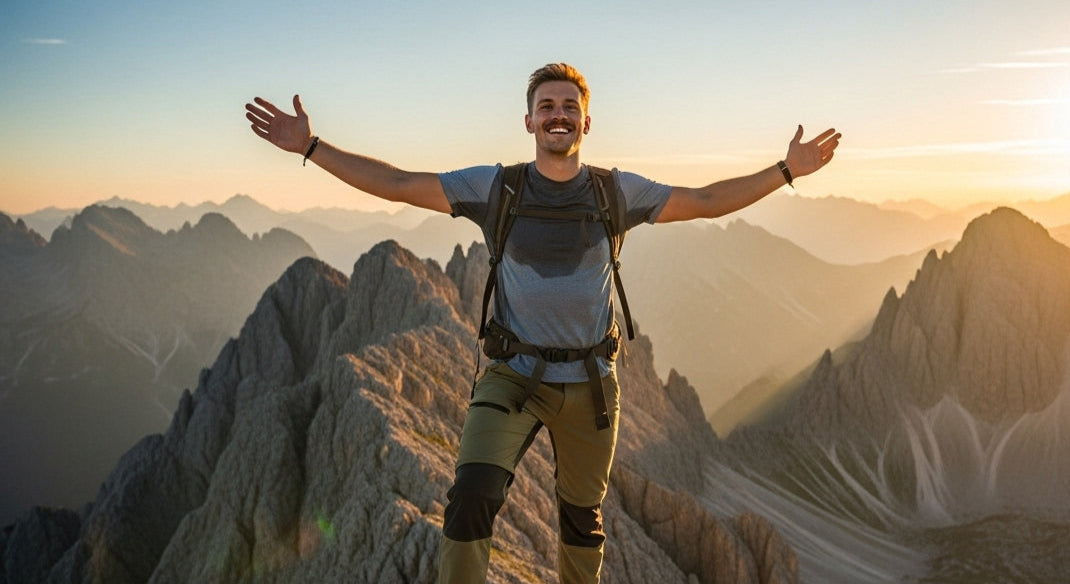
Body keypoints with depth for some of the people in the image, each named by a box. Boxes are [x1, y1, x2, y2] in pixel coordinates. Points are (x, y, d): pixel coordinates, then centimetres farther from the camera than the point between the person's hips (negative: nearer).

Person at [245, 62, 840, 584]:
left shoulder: (618, 191, 0)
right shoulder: (495, 187, -4)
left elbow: (707, 200, 8)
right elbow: (395, 183, -4)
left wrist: (787, 169, 6)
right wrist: (311, 146, -9)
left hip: (590, 385, 2)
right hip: (512, 378, -1)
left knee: (583, 516, 17)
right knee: (473, 495, -24)